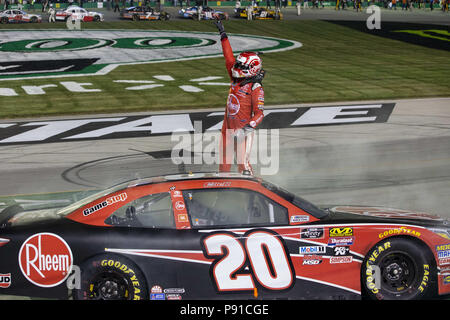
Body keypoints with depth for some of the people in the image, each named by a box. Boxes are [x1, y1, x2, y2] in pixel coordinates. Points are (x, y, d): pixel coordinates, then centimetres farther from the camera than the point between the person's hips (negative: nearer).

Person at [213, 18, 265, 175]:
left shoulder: (256, 88, -13)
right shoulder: (236, 80, 7)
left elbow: (259, 113, -18)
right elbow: (229, 58, 15)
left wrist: (250, 126, -34)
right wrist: (223, 35, 20)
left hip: (242, 131, -7)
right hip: (228, 127, 7)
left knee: (243, 163, -9)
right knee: (224, 162, 14)